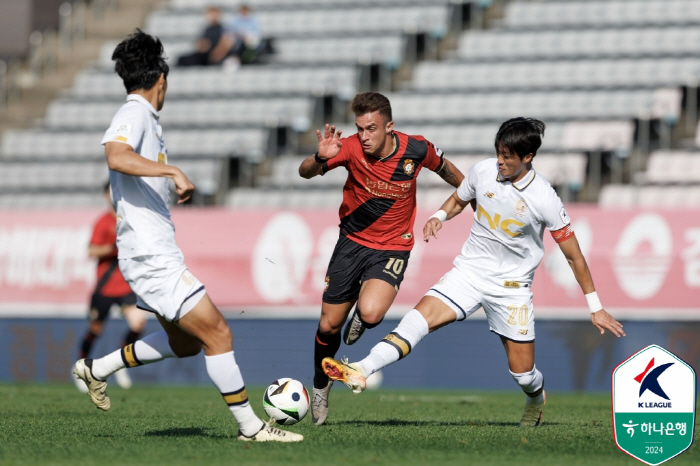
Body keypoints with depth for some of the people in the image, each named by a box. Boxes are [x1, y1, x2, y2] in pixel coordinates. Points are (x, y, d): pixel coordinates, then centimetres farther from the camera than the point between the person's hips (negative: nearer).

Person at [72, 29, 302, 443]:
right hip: (151, 257, -10)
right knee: (217, 334, -8)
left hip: (157, 253, 10)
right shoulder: (134, 114, -13)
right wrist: (173, 171, -36)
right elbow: (117, 157, -34)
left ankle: (97, 369, 24)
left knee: (186, 342, 18)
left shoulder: (144, 118, 17)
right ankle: (250, 427, -3)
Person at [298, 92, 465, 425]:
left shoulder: (416, 149, -15)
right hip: (352, 241, 2)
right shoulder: (352, 148, -17)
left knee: (370, 313, -28)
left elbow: (445, 169, 7)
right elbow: (305, 172, -25)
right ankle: (320, 387, 34)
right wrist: (321, 159, -47)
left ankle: (360, 319, 12)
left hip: (392, 247, -1)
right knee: (329, 326, 5)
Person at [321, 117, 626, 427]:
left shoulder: (544, 200, -16)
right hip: (470, 270, 2)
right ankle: (361, 372, -36)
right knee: (423, 315, -24)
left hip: (512, 285, -2)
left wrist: (595, 308, -6)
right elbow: (458, 200, 16)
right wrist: (439, 216, -8)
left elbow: (574, 256, -8)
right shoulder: (483, 172, -7)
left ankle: (536, 398, 39)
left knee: (522, 374, 1)